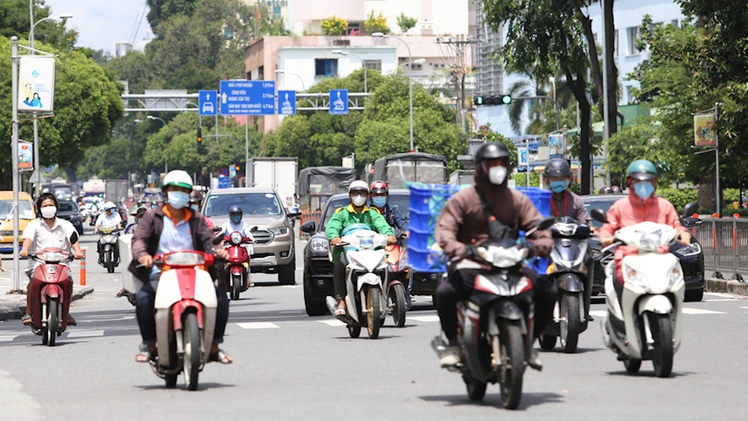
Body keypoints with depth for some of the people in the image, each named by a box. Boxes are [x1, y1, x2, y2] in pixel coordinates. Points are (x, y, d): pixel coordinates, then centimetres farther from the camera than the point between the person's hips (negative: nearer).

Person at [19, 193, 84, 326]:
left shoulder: (65, 225, 15)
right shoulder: (34, 225, 13)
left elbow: (73, 238, -1)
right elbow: (28, 237, -7)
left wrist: (77, 251, -23)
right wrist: (24, 250, -29)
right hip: (38, 263, -1)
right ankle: (28, 313, -17)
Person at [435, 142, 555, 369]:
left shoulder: (517, 200, 14)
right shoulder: (462, 199, 4)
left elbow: (537, 225, 6)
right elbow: (444, 230, -8)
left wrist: (541, 244, -19)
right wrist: (460, 250, -30)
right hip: (471, 265, -3)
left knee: (547, 290, -18)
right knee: (446, 292, -33)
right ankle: (453, 342, -5)